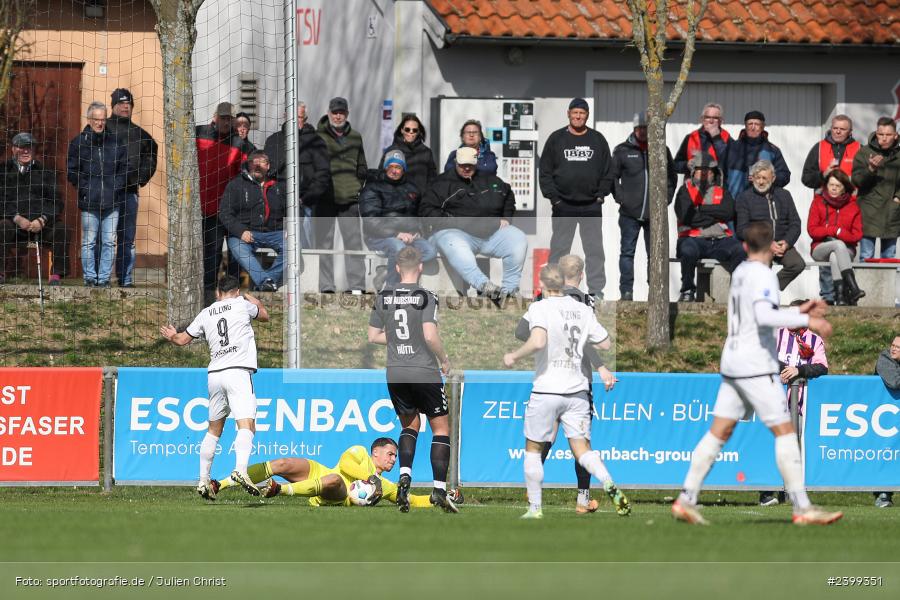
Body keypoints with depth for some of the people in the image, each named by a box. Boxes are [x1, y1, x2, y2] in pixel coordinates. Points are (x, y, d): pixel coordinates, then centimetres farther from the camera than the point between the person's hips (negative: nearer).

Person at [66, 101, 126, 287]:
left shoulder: (115, 142, 9)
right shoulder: (79, 142, 3)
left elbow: (125, 167, 13)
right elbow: (72, 171, 4)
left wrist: (117, 186, 0)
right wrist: (85, 188, -6)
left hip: (112, 202, 2)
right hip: (89, 202, -2)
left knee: (109, 242, 2)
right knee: (89, 242, 1)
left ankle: (104, 277, 7)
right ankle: (90, 277, 8)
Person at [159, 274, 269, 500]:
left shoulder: (206, 314, 16)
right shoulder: (242, 305, 6)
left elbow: (183, 339, 27)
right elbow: (264, 316, 26)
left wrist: (172, 336, 50)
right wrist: (252, 299, 44)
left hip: (215, 373, 5)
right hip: (238, 371, -5)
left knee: (214, 429, 19)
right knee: (246, 424, -18)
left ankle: (203, 480, 21)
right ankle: (241, 468, -42)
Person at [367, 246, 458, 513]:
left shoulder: (384, 298, 3)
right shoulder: (425, 297, -11)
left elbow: (373, 336, 8)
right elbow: (430, 336, -20)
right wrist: (444, 359, -3)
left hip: (395, 374, 4)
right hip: (425, 371, -4)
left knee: (409, 425, 21)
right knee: (441, 428, 7)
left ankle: (404, 476, -2)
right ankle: (439, 489, -2)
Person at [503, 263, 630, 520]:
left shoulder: (539, 308, -10)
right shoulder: (582, 310, 4)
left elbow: (538, 342, -26)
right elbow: (605, 344, 10)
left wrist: (513, 356, -10)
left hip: (546, 390, -4)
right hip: (577, 390, 4)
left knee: (533, 450, 12)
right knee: (582, 450, 2)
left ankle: (535, 508, 13)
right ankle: (610, 487, -24)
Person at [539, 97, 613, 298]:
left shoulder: (598, 140, 8)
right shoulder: (556, 139, 5)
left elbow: (608, 171, 10)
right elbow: (545, 171, 4)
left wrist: (601, 195, -1)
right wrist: (553, 197, -5)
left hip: (591, 205, 1)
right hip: (563, 206, -1)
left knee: (595, 249, 1)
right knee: (559, 248, 1)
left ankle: (596, 289, 5)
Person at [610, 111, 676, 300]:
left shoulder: (662, 150, 9)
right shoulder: (623, 151, 3)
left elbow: (672, 177, 18)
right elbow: (612, 176, 8)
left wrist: (666, 198, 6)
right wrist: (620, 197, -2)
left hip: (655, 213, 1)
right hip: (630, 213, -1)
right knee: (627, 252, 1)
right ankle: (626, 290, 4)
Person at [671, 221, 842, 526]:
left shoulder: (740, 272, 15)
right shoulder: (763, 275, -11)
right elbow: (764, 316, -27)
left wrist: (800, 311, 23)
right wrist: (808, 321, -25)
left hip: (732, 363, 8)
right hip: (757, 367, -8)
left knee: (719, 432, 8)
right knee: (785, 431, -5)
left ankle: (686, 499, 3)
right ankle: (802, 508, -8)